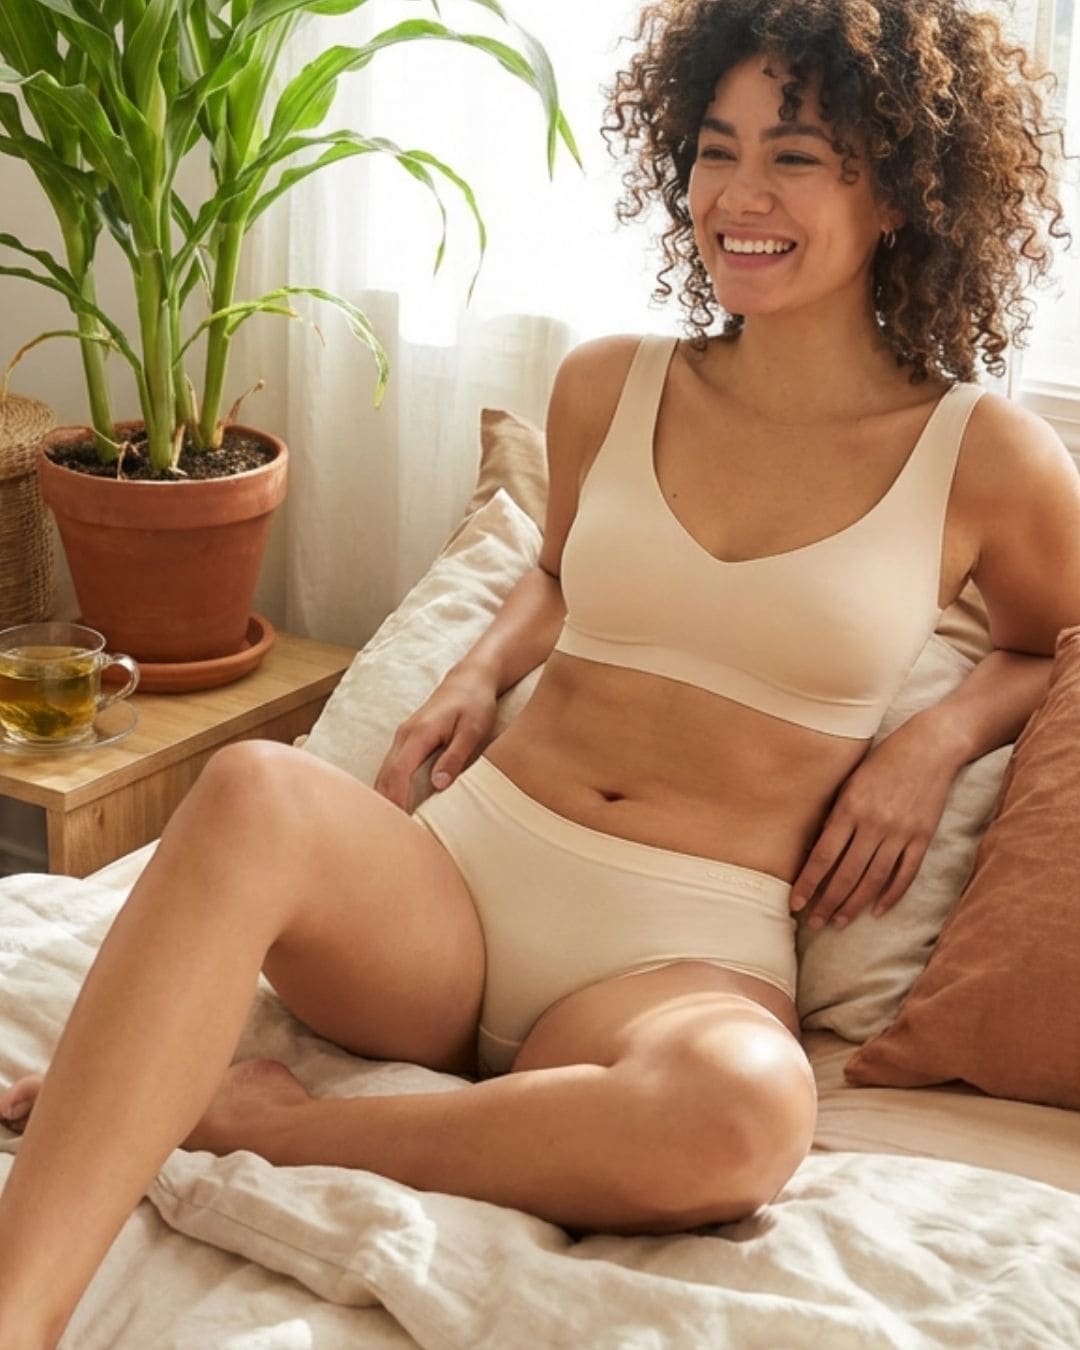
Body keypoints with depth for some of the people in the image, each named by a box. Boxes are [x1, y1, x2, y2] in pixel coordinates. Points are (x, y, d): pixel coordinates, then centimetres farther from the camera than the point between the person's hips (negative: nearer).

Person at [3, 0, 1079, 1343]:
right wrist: (481, 670, 9)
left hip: (689, 951, -2)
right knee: (251, 790, -33)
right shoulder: (607, 388, 9)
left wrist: (937, 735, 0)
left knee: (741, 1111, -40)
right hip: (460, 874, 2)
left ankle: (268, 1122, -20)